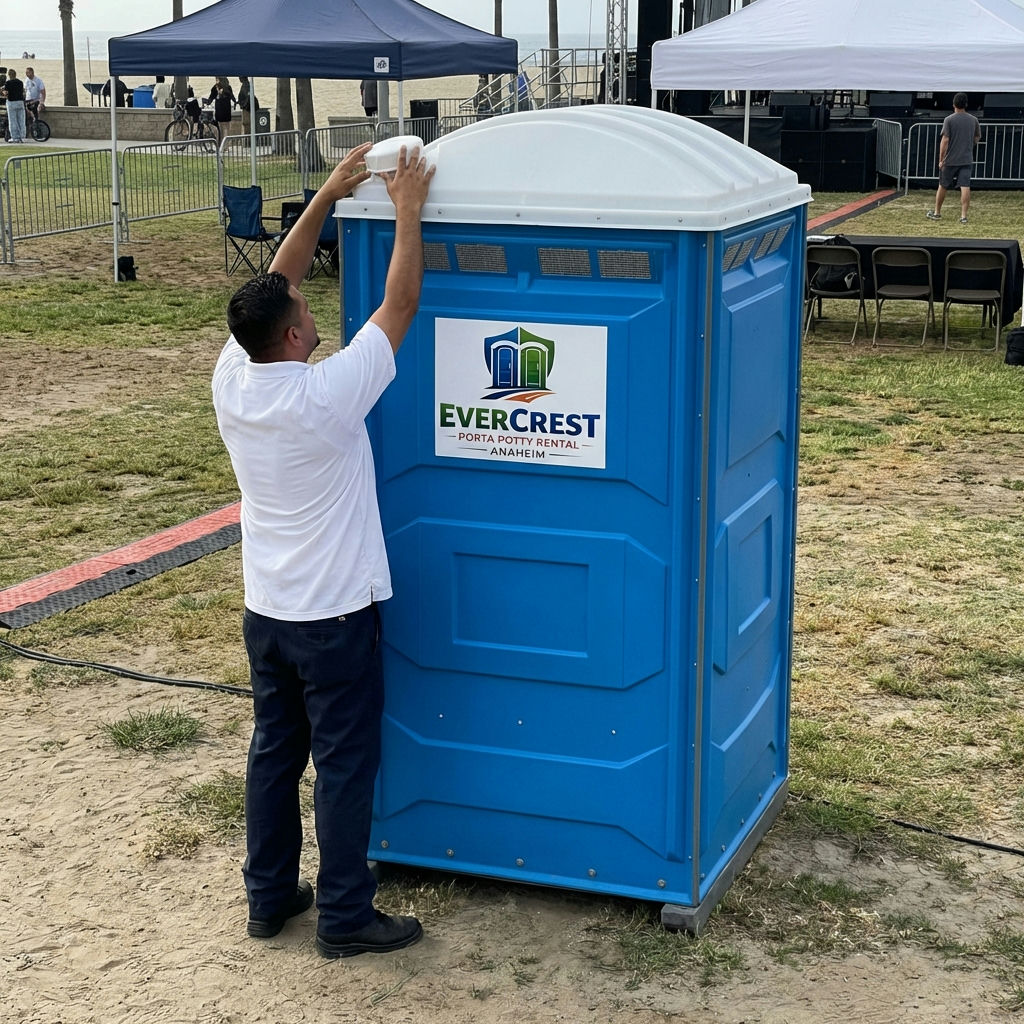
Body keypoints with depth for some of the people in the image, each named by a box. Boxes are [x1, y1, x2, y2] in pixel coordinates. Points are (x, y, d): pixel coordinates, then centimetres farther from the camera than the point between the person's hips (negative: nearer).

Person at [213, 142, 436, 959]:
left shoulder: (231, 380, -6)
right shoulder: (327, 394, -23)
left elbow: (274, 287, 6)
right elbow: (400, 306, -16)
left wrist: (326, 198, 5)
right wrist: (408, 211, -5)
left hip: (266, 611, 7)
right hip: (334, 615, -7)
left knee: (275, 752, 17)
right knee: (345, 764, 4)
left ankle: (270, 896, 27)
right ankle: (345, 916, 12)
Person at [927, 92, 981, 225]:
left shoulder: (949, 120, -9)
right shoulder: (973, 120, 4)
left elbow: (945, 140, -12)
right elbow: (977, 138, 15)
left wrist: (941, 160, -8)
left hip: (950, 160, -2)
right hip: (967, 159, 2)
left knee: (943, 186, 12)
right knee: (965, 187, -2)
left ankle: (937, 212, 24)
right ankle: (963, 215, -9)